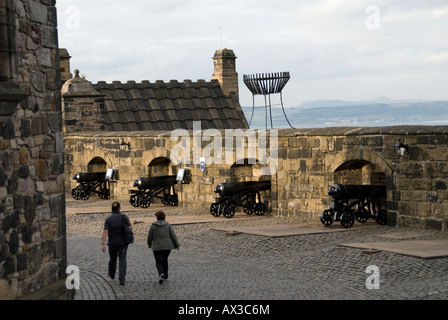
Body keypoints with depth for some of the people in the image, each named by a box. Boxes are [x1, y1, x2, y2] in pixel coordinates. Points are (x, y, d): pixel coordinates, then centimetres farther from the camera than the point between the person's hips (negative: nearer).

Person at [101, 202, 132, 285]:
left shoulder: (108, 219, -5)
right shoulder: (124, 217, -8)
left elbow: (105, 232, -14)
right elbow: (130, 227, -13)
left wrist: (103, 243, -18)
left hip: (112, 243, 2)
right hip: (123, 243, -2)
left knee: (112, 259, 21)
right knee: (122, 260, -3)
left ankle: (111, 274, 43)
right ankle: (122, 279, -16)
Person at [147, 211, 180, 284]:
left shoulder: (153, 226, -6)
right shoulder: (168, 225, -3)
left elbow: (150, 237, 1)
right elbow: (173, 235, -5)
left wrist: (149, 244, 19)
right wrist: (177, 245, 2)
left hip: (157, 247, -3)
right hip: (167, 246, 3)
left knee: (159, 262, 0)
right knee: (165, 260, 24)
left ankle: (161, 274, -27)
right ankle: (165, 275, 30)